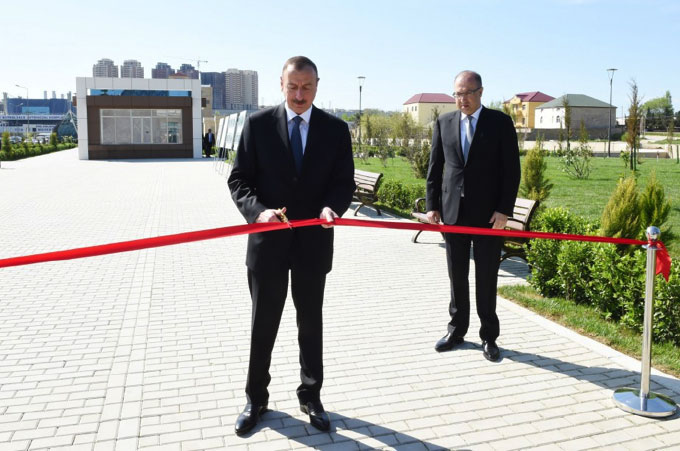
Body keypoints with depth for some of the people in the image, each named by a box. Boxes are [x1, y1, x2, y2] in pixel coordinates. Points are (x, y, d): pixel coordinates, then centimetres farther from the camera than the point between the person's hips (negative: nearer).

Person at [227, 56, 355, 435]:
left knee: (311, 323, 14)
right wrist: (258, 210, -22)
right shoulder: (258, 124, -2)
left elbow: (345, 182, 0)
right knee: (263, 323, 11)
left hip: (314, 241, 1)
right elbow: (239, 179, -3)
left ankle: (311, 396, 31)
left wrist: (332, 206, -22)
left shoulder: (336, 129, 1)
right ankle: (256, 399, 29)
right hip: (268, 240, -1)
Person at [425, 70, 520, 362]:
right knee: (457, 275, 11)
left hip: (489, 214, -2)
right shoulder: (444, 123, 7)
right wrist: (432, 205, 2)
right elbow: (434, 167, 9)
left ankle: (489, 336, 18)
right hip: (452, 211, 3)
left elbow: (511, 170, -3)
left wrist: (504, 209, -11)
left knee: (486, 277, 5)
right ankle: (457, 330, 25)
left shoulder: (500, 122, -1)